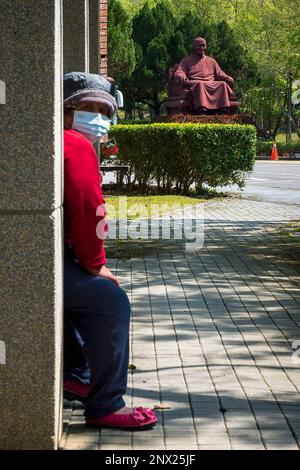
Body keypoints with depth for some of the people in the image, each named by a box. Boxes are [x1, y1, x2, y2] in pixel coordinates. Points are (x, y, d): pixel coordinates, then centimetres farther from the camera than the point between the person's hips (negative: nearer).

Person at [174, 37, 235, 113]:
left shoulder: (211, 61, 32)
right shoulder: (187, 60, 21)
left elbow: (219, 74, 25)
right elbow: (178, 73, 8)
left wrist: (228, 78, 1)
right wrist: (183, 78, -18)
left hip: (212, 85, 3)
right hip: (195, 83, -3)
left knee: (223, 84, -27)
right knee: (200, 84, -40)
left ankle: (224, 108, -45)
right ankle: (201, 109, -60)